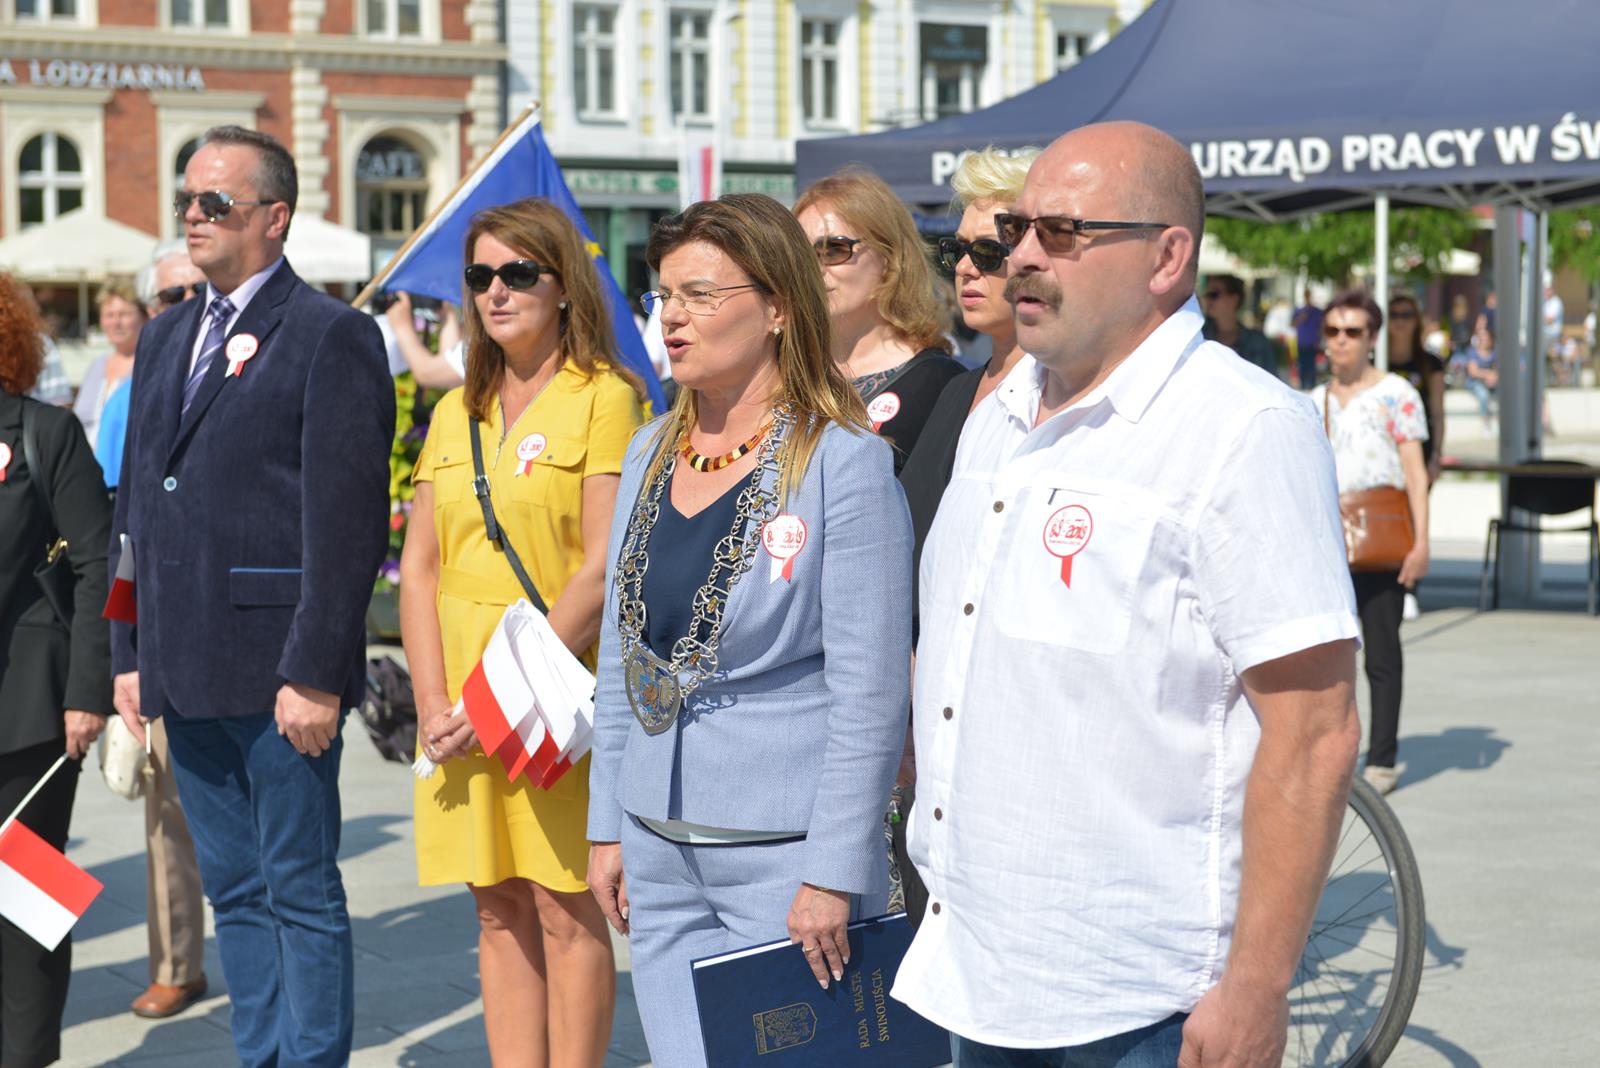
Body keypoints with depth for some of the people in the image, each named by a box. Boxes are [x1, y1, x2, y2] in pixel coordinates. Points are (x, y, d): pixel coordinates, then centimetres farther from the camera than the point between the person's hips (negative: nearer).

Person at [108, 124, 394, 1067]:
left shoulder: (333, 336, -7)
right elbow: (137, 504, 19)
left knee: (301, 892, 0)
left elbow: (348, 520, -13)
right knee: (234, 889, 14)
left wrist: (316, 673, -18)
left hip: (280, 670, -7)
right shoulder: (166, 338, 17)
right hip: (188, 668, 7)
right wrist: (131, 656, 13)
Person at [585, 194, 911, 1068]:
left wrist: (834, 873, -15)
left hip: (785, 852, -6)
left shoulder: (845, 463, -11)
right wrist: (608, 826, 13)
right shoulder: (651, 454, 10)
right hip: (657, 847, 6)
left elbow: (870, 691, -13)